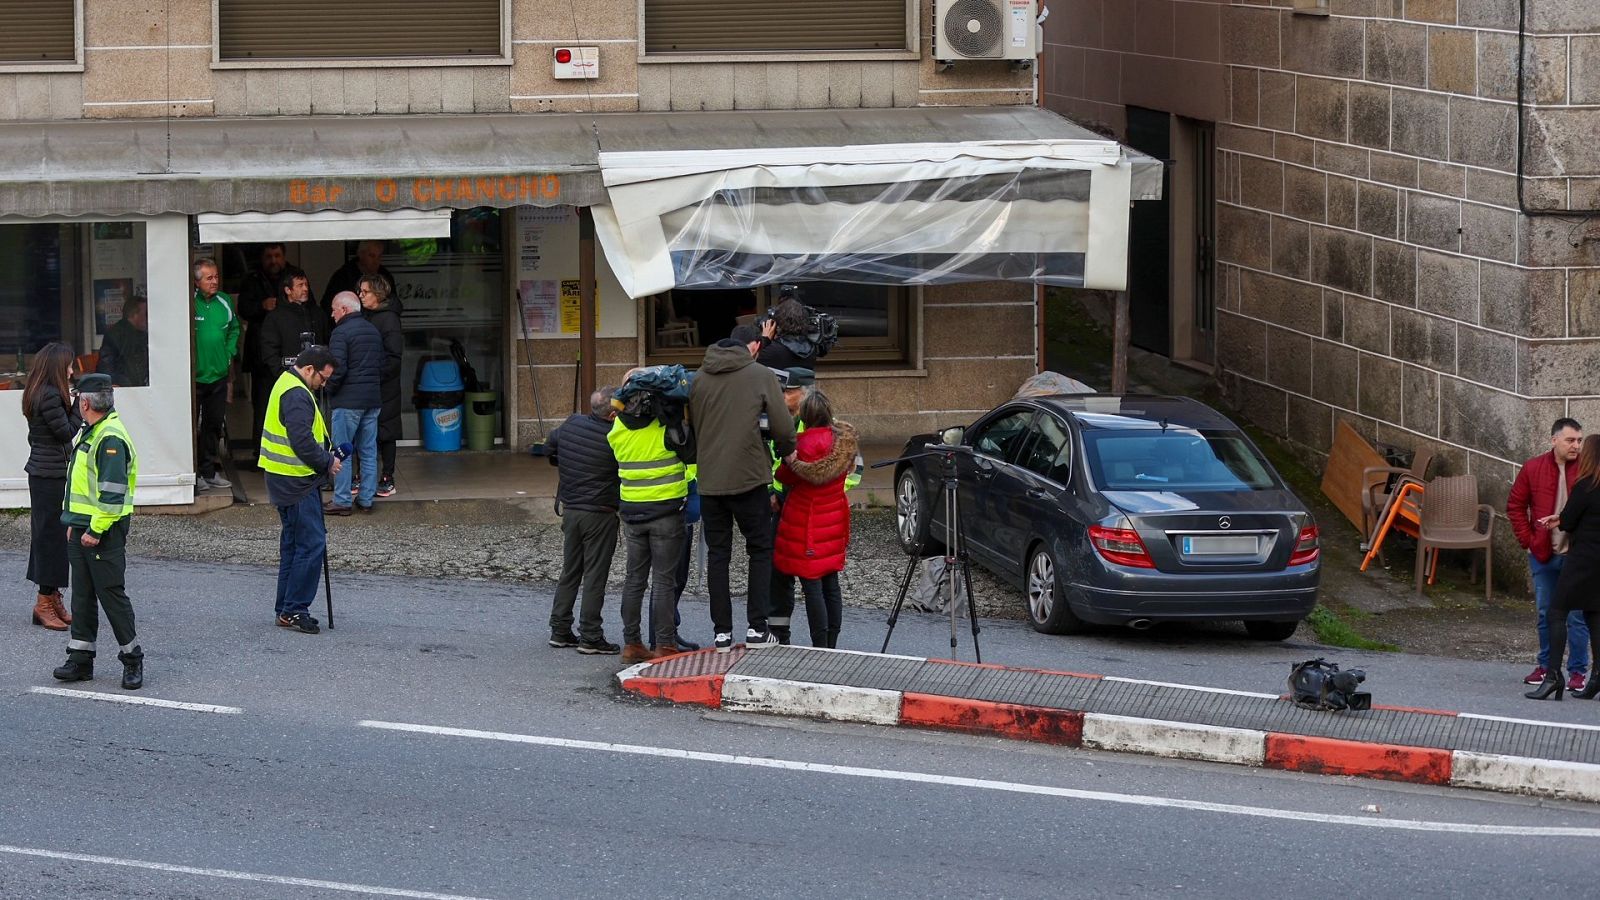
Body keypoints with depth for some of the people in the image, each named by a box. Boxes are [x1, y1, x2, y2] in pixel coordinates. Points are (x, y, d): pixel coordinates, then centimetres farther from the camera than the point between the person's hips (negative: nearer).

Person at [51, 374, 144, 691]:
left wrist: (96, 530, -21)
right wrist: (75, 525, 21)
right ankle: (80, 659, 16)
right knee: (82, 595, 11)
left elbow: (113, 493, -23)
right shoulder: (89, 434, 15)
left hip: (104, 533, -10)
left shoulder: (111, 439, -18)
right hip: (82, 529, 10)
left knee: (112, 594, -4)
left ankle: (132, 659, 5)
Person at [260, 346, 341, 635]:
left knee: (293, 543, 16)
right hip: (297, 481, -11)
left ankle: (286, 609, 21)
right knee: (311, 543, -9)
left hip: (285, 481, 11)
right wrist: (327, 463, -11)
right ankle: (294, 610, -8)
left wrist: (325, 458, 13)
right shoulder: (297, 395, -19)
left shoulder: (287, 384, 16)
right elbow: (302, 441, -25)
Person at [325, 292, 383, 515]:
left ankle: (342, 501, -1)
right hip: (373, 399, 8)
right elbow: (383, 364, 17)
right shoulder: (374, 331, 14)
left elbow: (338, 369, -19)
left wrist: (330, 389, -3)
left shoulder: (341, 333, -12)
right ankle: (366, 499, 13)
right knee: (368, 452, 11)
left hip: (348, 399, -7)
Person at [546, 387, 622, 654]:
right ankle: (590, 637, 1)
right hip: (600, 513, -6)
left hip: (570, 510, 6)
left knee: (569, 572, 15)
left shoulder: (572, 423, 0)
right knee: (595, 577, 0)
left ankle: (560, 631, 19)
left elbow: (549, 450, 16)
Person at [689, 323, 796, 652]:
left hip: (709, 480, 4)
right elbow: (783, 427, -9)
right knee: (760, 550, 9)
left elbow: (691, 425, 11)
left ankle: (722, 632, 8)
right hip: (748, 477, -4)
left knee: (717, 554, 10)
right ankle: (756, 628, 3)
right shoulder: (761, 376, -6)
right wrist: (785, 452, 11)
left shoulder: (700, 378, 7)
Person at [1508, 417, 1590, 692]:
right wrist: (1528, 539, 4)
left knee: (1576, 616, -1)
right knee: (1546, 614, 13)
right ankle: (1546, 665, 26)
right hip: (1543, 555, 3)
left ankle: (1578, 671, 7)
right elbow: (1515, 505, 10)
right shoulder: (1533, 469, 1)